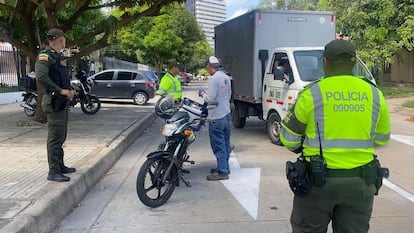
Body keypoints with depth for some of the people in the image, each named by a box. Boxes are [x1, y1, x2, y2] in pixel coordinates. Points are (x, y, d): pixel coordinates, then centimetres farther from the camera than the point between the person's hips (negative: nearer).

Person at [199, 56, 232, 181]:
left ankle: (222, 172, 1)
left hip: (216, 118, -9)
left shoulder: (214, 78, -18)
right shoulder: (226, 77, 10)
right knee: (225, 143, 16)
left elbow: (210, 99, -20)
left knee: (218, 145, -3)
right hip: (226, 114, 9)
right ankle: (224, 167, 27)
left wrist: (203, 93, 0)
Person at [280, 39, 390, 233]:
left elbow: (289, 138, -3)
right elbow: (382, 139, 11)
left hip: (318, 179, -3)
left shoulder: (312, 93, -8)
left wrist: (301, 149, 18)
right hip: (360, 181, 3)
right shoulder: (374, 94, 1)